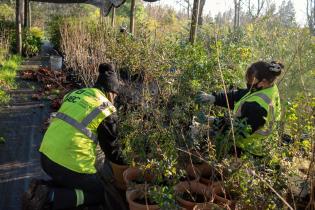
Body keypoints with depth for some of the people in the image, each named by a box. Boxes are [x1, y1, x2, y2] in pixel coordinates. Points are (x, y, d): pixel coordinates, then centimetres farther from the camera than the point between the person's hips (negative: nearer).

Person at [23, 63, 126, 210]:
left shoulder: (75, 93, 14)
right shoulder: (105, 108, -6)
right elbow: (109, 144, 5)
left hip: (46, 156, 8)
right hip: (70, 163, -8)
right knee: (99, 194, 14)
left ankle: (42, 189, 9)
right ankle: (50, 196, -4)